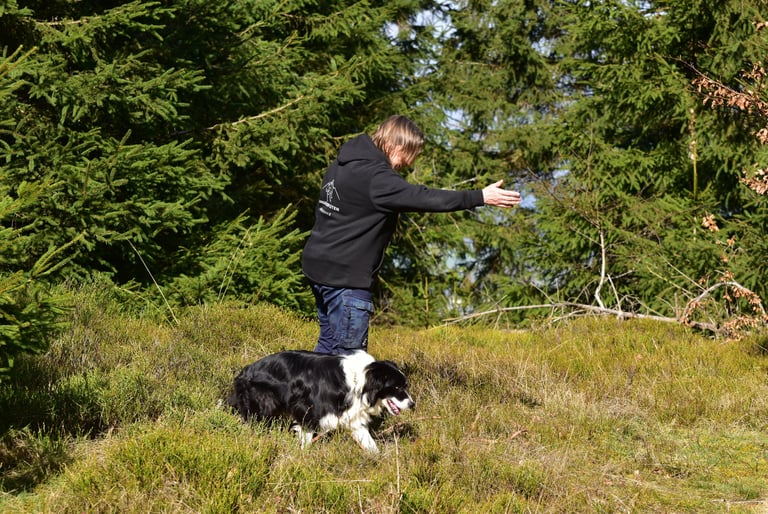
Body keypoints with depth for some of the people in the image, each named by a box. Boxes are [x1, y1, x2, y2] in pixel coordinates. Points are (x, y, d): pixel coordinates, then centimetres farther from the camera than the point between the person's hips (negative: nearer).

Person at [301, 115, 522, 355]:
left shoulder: (341, 165, 11)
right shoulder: (375, 177, -20)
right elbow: (423, 198, -25)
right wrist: (481, 197, -23)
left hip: (319, 266, 10)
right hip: (345, 276, -10)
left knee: (329, 343, 17)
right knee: (349, 352, -6)